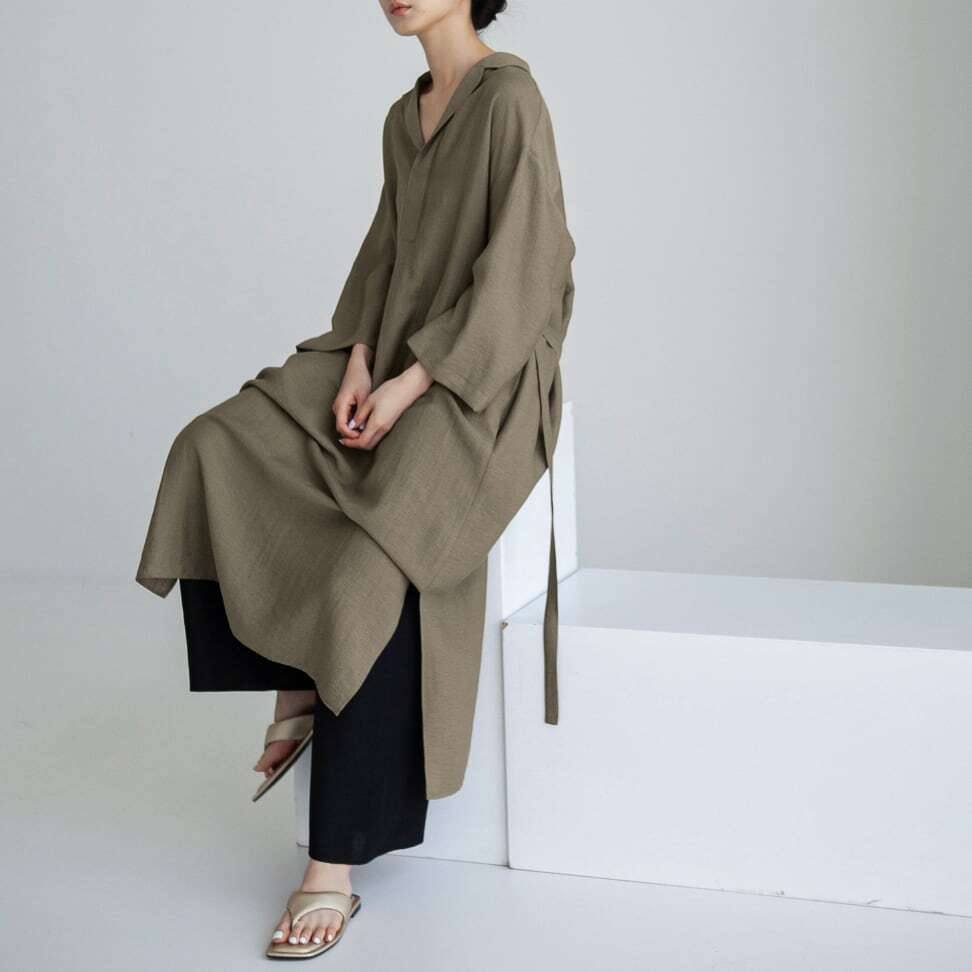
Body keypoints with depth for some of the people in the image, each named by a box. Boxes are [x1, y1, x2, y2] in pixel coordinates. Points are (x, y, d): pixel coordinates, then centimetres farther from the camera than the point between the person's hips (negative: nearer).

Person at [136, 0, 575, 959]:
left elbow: (515, 272, -16)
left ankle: (334, 866, -21)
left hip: (482, 378, -8)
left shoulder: (510, 98, -10)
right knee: (217, 454, -14)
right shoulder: (404, 117, 15)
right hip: (395, 365, 8)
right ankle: (294, 683, -3)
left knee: (372, 576, -29)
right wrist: (357, 360, -4)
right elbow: (385, 256, 15)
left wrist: (409, 383, -20)